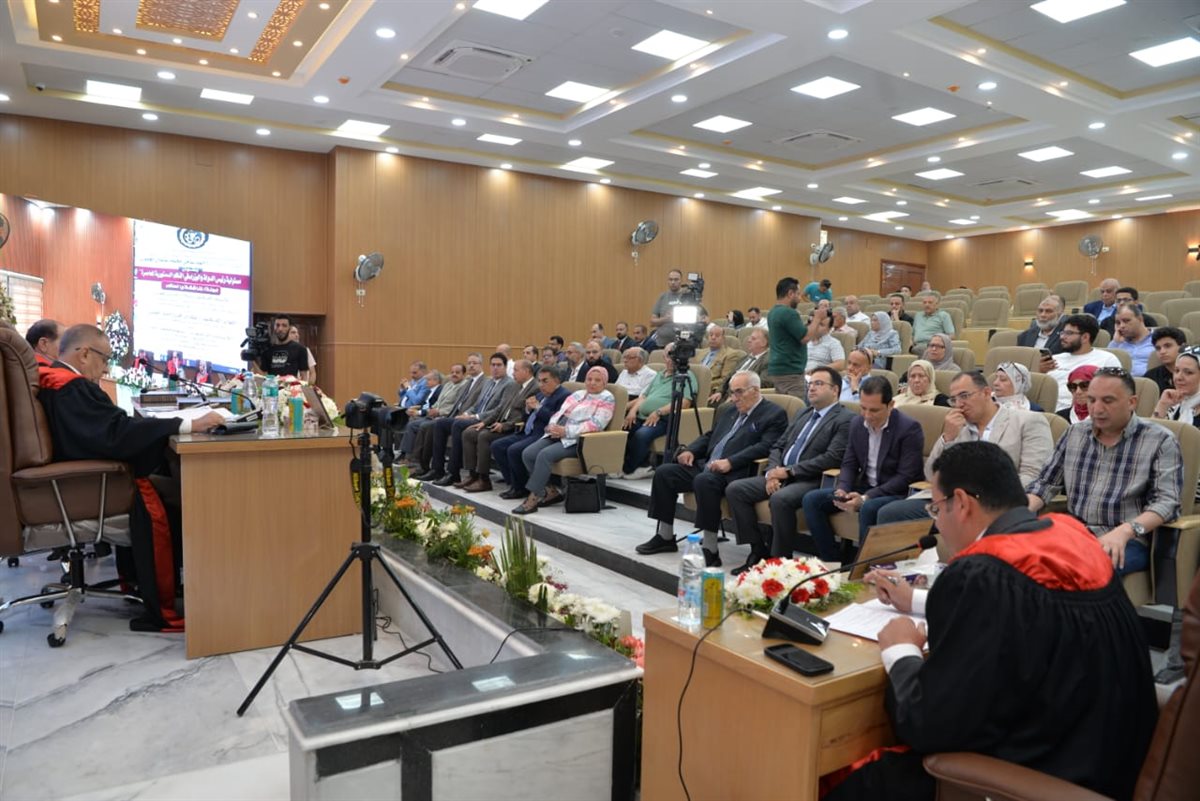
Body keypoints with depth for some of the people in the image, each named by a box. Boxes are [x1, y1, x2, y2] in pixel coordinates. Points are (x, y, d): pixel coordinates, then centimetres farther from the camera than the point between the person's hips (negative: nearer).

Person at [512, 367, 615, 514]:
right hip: (557, 435, 8)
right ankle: (550, 491, -3)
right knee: (527, 454, -12)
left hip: (577, 440, -8)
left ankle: (534, 498, -21)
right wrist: (553, 426, -4)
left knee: (545, 455, -30)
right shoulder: (578, 394, 22)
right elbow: (559, 413, 20)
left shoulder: (607, 399, -1)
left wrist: (566, 431, -18)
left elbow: (596, 424, -13)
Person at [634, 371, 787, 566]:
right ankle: (665, 537, 6)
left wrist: (730, 462, -24)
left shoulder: (775, 415, -2)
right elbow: (708, 436, 27)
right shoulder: (728, 410, 23)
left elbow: (765, 447, -15)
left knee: (704, 480, -36)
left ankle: (710, 549, -28)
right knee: (664, 473, -5)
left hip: (736, 473, -8)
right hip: (706, 466, 8)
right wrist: (690, 450, 6)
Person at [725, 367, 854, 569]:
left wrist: (788, 471, -16)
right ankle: (758, 550, -3)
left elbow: (832, 458, -15)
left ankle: (781, 559, -17)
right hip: (781, 475, 8)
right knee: (734, 489, -8)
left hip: (812, 481, -8)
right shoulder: (804, 413, 21)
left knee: (780, 499, -36)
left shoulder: (846, 420, -3)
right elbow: (778, 445, 19)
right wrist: (773, 471, -3)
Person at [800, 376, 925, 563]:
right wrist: (842, 489, -11)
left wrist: (866, 498, -25)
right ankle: (835, 561, -5)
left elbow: (905, 477, -17)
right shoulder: (857, 425, 5)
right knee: (811, 500, -10)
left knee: (869, 508, -38)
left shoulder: (910, 429, -14)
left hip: (897, 493, -6)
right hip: (863, 488, 7)